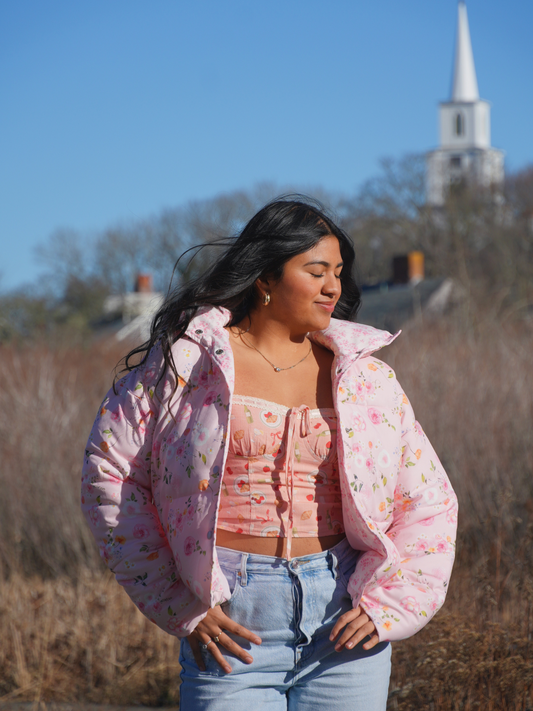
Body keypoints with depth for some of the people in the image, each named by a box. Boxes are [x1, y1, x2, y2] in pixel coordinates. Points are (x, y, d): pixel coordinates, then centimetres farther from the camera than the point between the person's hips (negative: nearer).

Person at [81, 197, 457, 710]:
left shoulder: (365, 378, 9)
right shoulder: (188, 357, 1)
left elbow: (429, 500, 14)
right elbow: (110, 472, 2)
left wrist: (385, 607, 0)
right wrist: (179, 607, -2)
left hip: (344, 620, 2)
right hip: (232, 622, -2)